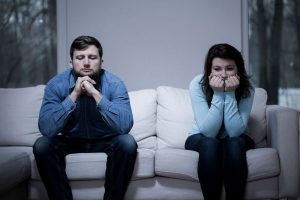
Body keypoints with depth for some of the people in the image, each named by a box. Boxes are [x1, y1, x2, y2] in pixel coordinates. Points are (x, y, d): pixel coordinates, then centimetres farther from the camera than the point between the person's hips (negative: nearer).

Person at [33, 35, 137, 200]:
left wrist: (95, 94, -39)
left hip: (105, 140, 0)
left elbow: (125, 126, -34)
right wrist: (74, 95, -36)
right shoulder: (56, 84, -18)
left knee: (127, 143, -31)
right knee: (42, 146, -27)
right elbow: (46, 129, -29)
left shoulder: (114, 84, -20)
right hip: (70, 140, 1)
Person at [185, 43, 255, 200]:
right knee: (210, 144, -33)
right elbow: (208, 131, -26)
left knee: (234, 144, -32)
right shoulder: (198, 84, -20)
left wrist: (230, 94, -31)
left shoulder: (246, 88, -17)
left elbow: (235, 131, -25)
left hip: (235, 141, 1)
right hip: (201, 139, -1)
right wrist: (218, 94, -33)